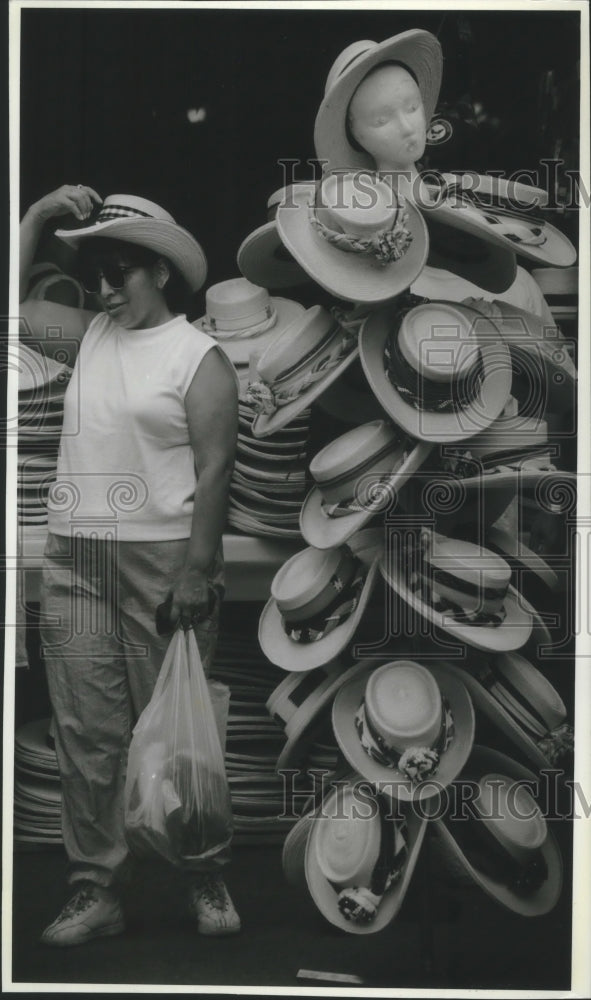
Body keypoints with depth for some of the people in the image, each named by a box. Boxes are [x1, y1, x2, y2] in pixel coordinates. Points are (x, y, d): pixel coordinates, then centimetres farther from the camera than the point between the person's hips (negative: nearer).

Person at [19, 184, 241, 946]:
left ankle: (206, 881, 17)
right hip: (74, 561, 6)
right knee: (87, 733, 6)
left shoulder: (199, 357, -4)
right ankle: (95, 890, 14)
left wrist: (197, 572, -17)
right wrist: (38, 214, 8)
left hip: (163, 560, -5)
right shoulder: (88, 335, 14)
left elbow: (214, 469, -10)